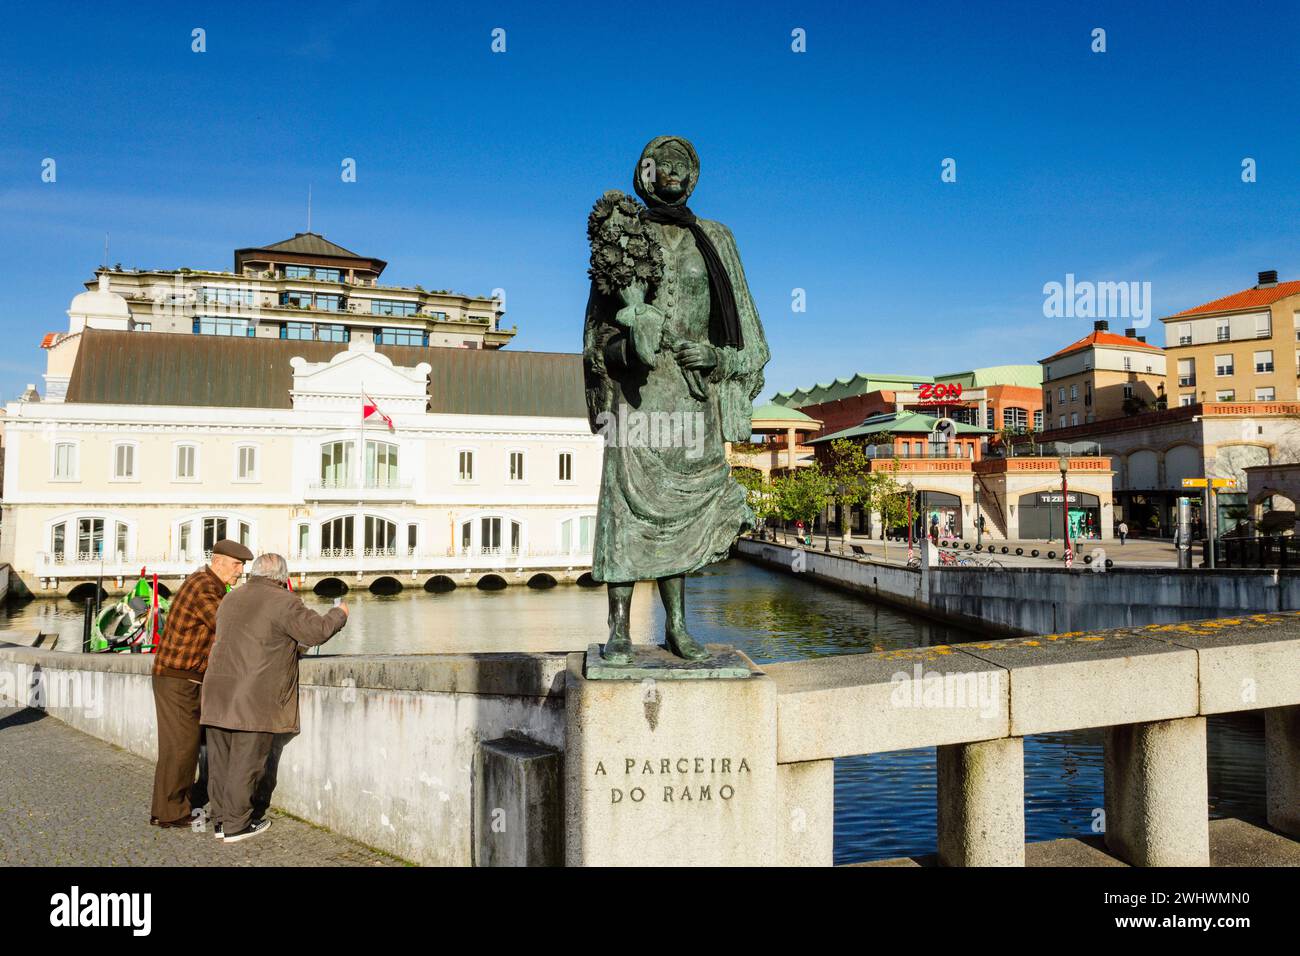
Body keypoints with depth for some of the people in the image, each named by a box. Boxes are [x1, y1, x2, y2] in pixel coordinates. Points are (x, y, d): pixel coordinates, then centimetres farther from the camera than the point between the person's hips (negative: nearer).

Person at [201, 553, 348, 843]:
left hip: (219, 693, 7)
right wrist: (339, 614, 7)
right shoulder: (284, 602, -8)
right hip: (255, 699, -7)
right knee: (246, 762, 1)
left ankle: (220, 819, 22)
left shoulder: (230, 600, 17)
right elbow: (316, 631, -11)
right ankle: (236, 825, 7)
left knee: (221, 759, 13)